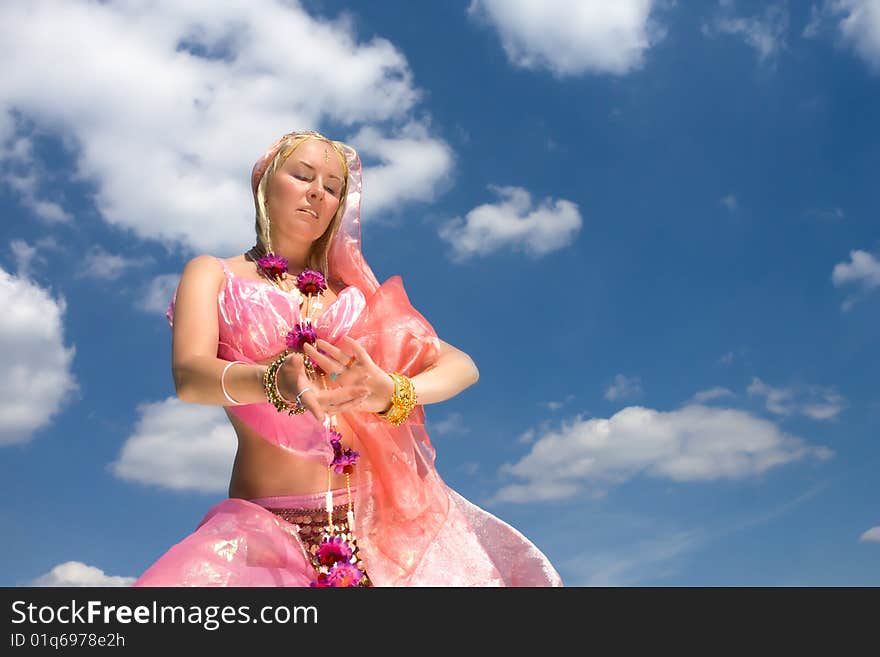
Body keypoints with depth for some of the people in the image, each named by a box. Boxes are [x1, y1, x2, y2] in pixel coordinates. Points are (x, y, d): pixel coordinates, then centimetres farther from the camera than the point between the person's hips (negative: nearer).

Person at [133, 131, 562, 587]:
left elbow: (462, 365, 5)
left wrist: (392, 393, -17)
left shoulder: (355, 291, 16)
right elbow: (189, 376, -7)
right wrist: (276, 380, -29)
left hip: (381, 511, 3)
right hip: (267, 524, -2)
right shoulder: (213, 274, 11)